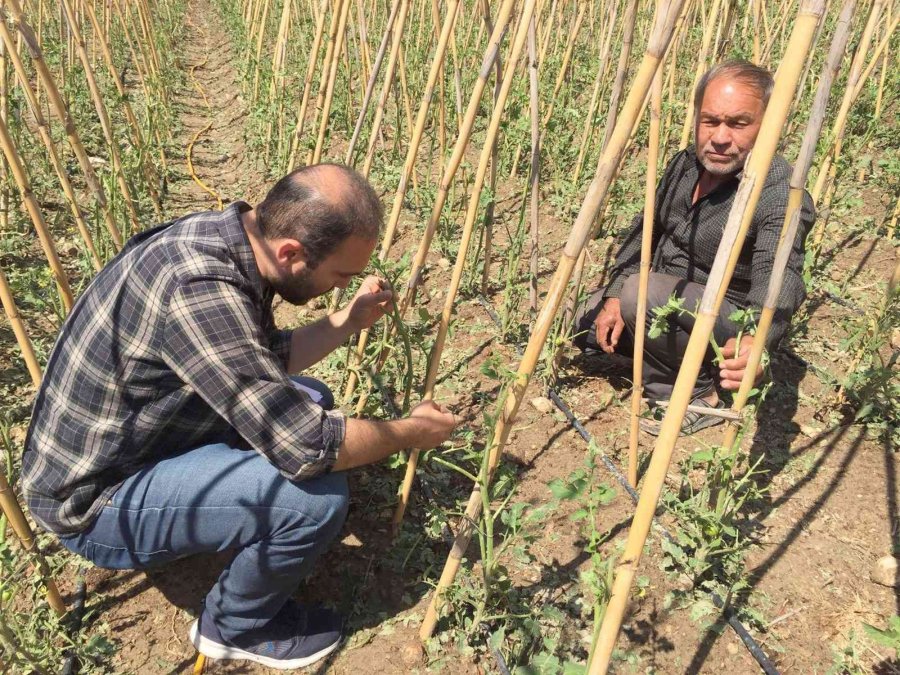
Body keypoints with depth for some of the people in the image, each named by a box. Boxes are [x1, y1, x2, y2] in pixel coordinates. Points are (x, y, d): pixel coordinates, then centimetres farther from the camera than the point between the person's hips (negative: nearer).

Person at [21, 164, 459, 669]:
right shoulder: (201, 288, -34)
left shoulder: (231, 236, -5)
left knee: (310, 399, 9)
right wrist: (412, 431, -15)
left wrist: (349, 322, 3)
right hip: (94, 500, -9)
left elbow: (269, 361, 13)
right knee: (318, 495, -22)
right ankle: (236, 627, 6)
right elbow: (307, 448, -32)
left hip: (129, 441, 9)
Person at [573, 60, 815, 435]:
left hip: (733, 326, -7)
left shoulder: (781, 194, -27)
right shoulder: (686, 164, -3)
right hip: (667, 304, 7)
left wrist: (756, 340, -62)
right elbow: (645, 229, 4)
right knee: (585, 322, 1)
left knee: (643, 293, -33)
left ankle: (700, 395, -11)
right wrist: (613, 295, -10)